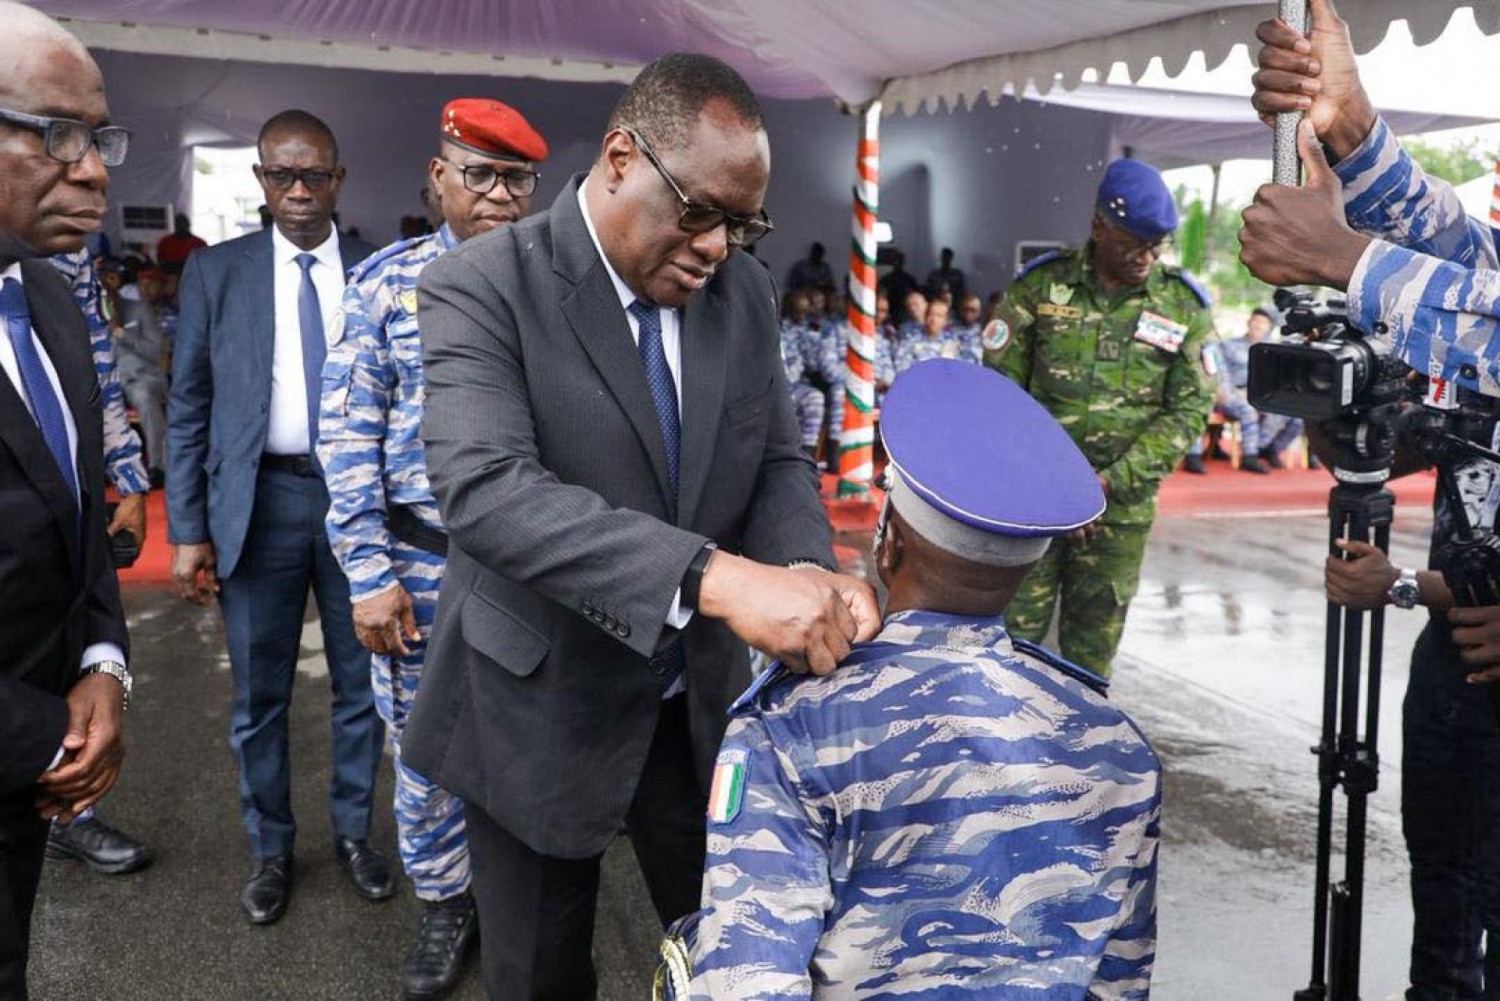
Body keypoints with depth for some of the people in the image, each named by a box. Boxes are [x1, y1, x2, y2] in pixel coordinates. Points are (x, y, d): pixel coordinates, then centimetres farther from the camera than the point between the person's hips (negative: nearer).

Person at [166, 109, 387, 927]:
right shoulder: (215, 271, 2)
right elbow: (187, 406, 1)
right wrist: (187, 528, -4)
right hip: (260, 501, 0)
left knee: (361, 681, 11)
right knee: (258, 693, 9)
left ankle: (352, 833, 31)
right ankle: (270, 849, 28)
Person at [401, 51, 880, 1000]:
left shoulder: (745, 291, -1)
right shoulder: (480, 286, -19)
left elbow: (779, 460, 2)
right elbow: (486, 488, -32)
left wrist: (805, 568, -22)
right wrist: (716, 576, -43)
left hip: (702, 697, 4)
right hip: (542, 708, -4)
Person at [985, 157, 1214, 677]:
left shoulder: (1185, 306, 0)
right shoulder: (1040, 285, -3)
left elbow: (1187, 410, -1)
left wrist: (1115, 479, -11)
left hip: (1122, 507, 1)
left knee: (1094, 641, 12)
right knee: (1014, 630, 2)